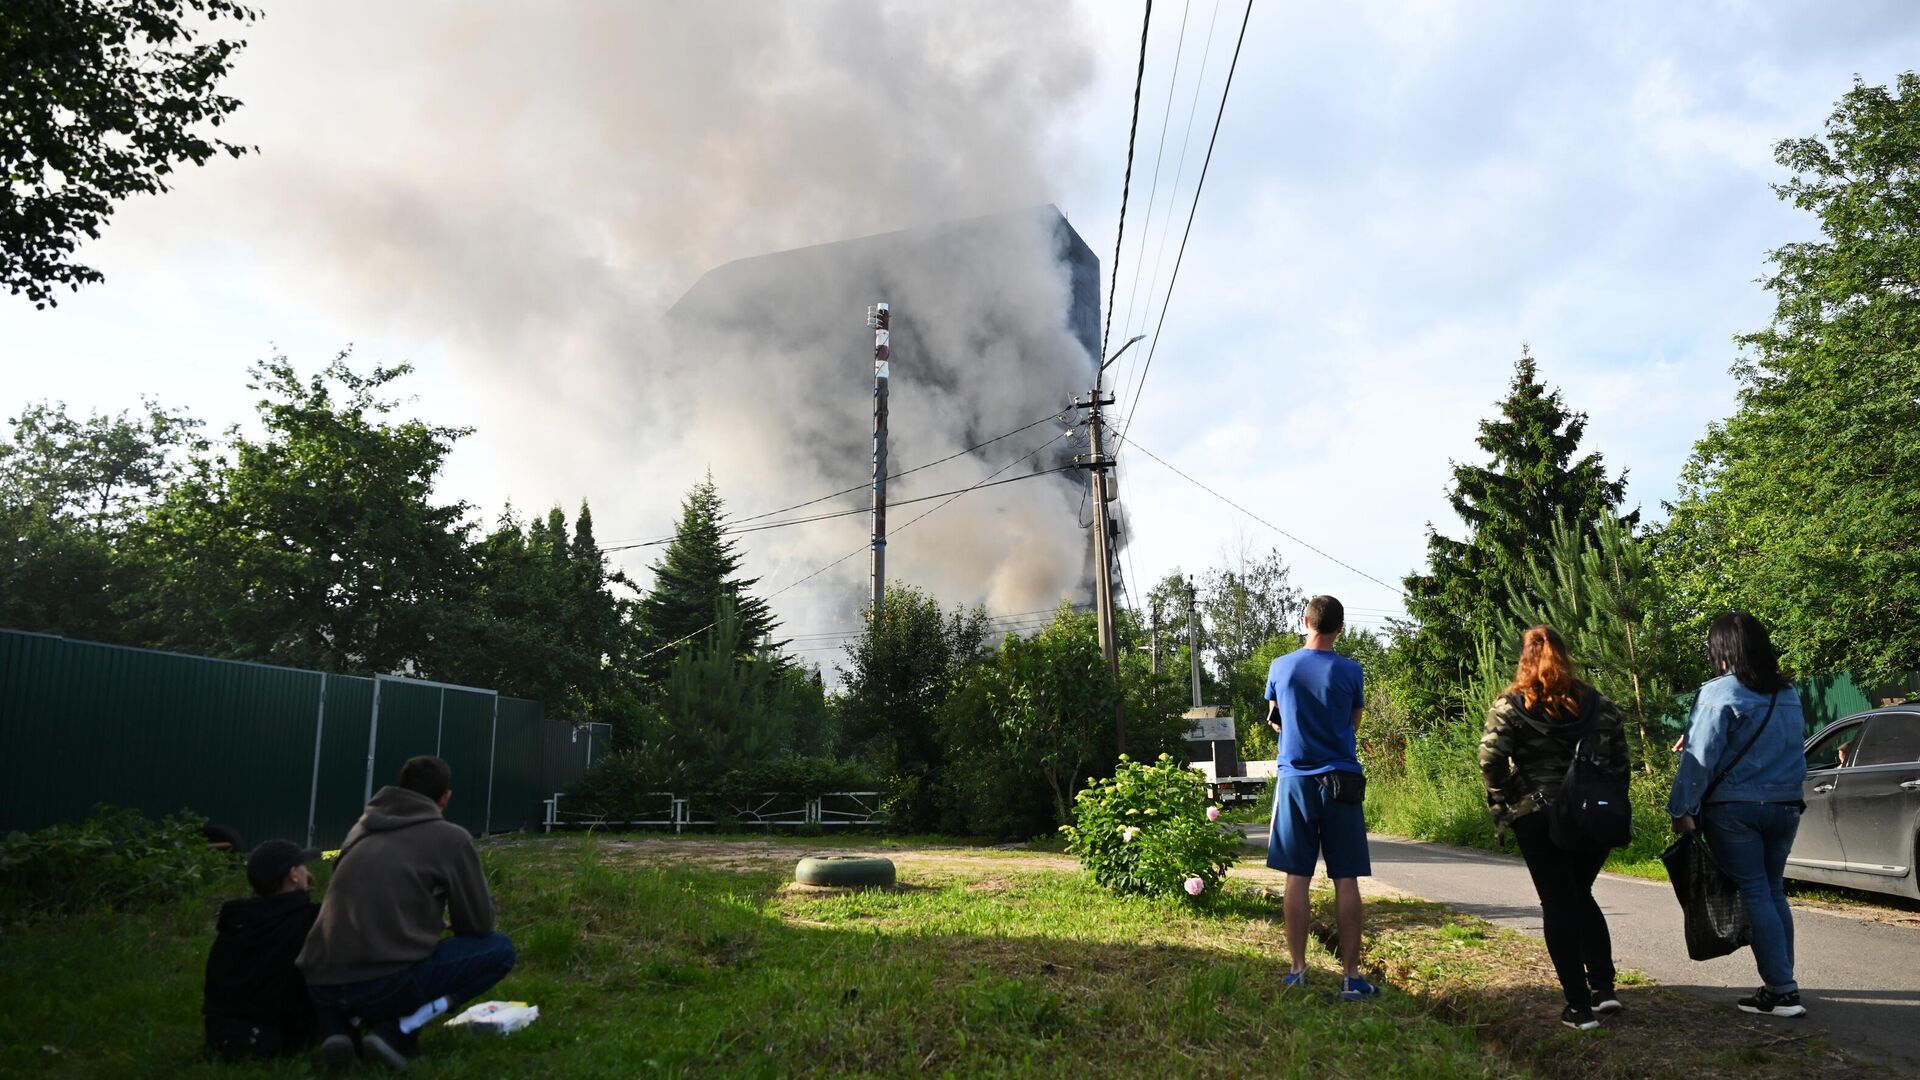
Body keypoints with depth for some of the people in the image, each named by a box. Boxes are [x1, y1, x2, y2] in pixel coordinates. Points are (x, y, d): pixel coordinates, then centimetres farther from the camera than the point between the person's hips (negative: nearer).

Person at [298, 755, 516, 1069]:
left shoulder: (363, 827, 21)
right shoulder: (451, 837, 4)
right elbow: (478, 924, 10)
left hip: (320, 985, 6)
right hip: (385, 984, -6)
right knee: (498, 949, 12)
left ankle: (337, 1026, 9)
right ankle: (398, 1029, -4)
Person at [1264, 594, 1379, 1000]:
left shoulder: (1281, 667, 0)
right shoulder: (1350, 672, -5)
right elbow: (1353, 725, 8)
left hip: (1294, 779, 2)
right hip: (1339, 781, -1)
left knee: (1297, 877, 6)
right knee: (1346, 880, 2)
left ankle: (1297, 969, 10)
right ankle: (1352, 975, 4)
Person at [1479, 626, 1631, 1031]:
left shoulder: (1510, 705, -4)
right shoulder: (1598, 703, 7)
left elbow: (1491, 760, -14)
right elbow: (1621, 762, 7)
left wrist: (1502, 810, -3)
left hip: (1538, 817, -4)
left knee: (1558, 904, 4)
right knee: (1581, 895, 22)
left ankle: (1579, 1006, 4)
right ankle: (1604, 986, 16)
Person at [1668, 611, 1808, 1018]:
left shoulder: (1720, 693, -13)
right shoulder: (1788, 694, 9)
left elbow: (1699, 756, -16)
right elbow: (1793, 750, 19)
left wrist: (1682, 809, -13)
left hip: (1734, 811, -6)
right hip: (1785, 807, 6)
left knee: (1754, 895, -2)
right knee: (1774, 892, 15)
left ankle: (1781, 991, -4)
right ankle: (1782, 983, 17)